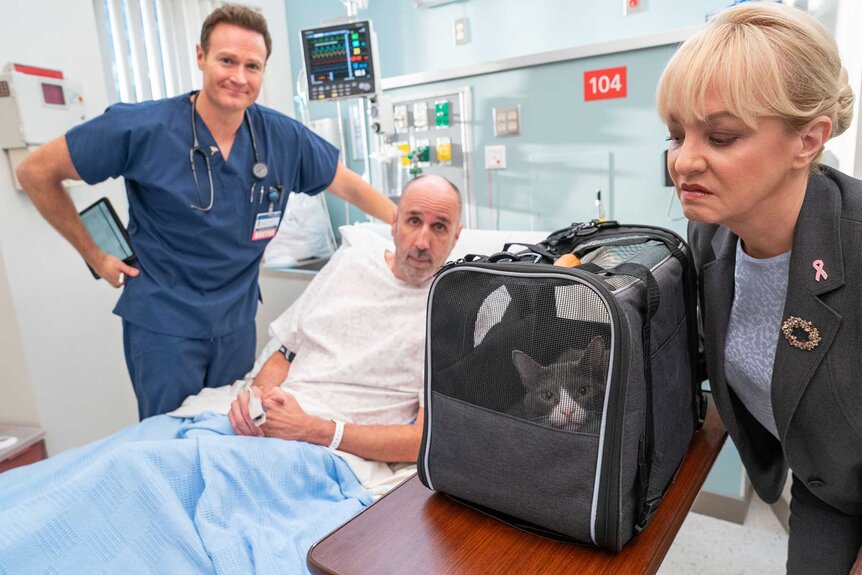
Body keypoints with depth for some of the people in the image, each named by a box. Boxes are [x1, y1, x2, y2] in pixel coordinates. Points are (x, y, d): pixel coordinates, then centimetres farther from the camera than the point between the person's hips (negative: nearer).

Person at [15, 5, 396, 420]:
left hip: (237, 321, 4)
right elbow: (36, 172, -5)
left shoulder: (284, 137, -6)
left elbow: (350, 186, 4)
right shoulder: (142, 128, -15)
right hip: (163, 324, -3)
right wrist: (96, 257, -4)